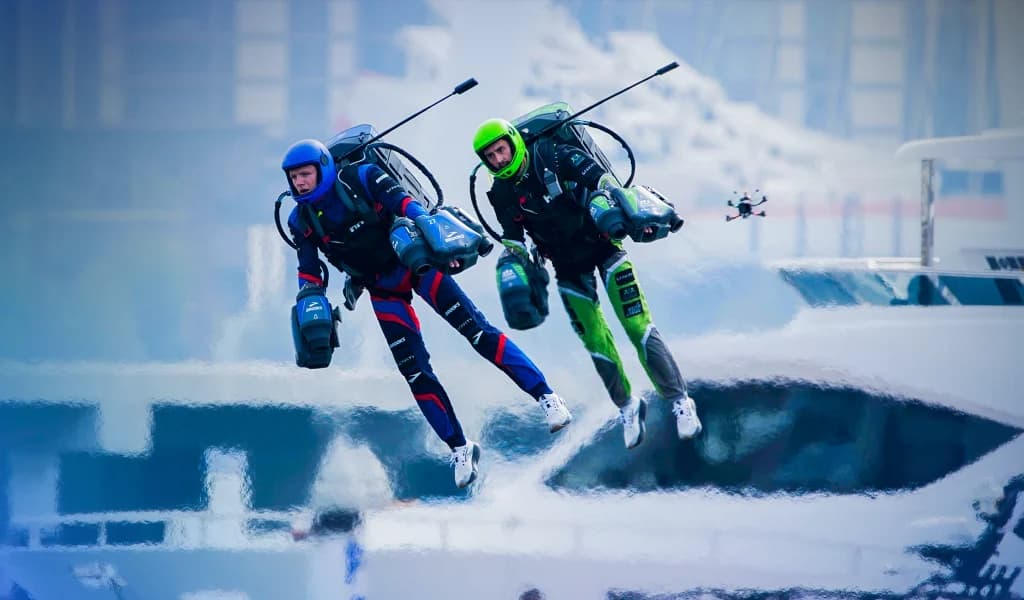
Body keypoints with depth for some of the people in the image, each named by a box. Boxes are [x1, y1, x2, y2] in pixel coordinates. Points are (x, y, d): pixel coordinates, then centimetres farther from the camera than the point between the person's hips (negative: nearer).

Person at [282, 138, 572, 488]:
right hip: (385, 293, 4)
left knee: (475, 330, -12)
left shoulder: (360, 179, -14)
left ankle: (545, 396, -9)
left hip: (416, 263, -3)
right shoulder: (301, 222, -4)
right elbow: (309, 274, 3)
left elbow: (403, 203, -22)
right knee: (414, 373, -1)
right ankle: (460, 449, 9)